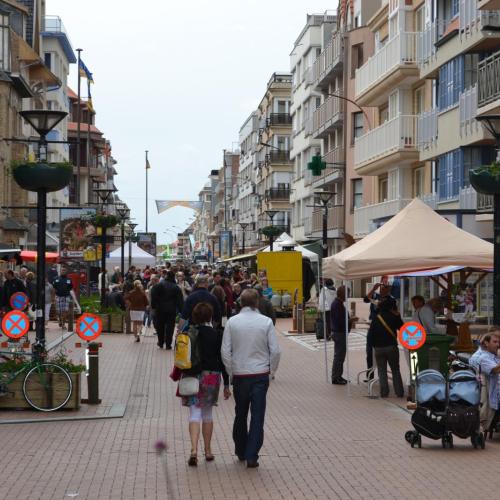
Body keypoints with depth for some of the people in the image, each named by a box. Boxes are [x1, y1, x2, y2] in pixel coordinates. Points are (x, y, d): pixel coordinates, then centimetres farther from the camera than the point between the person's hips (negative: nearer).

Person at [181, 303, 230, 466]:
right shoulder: (217, 335, -4)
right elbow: (223, 360, -3)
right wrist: (226, 385, 3)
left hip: (193, 376, -1)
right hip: (212, 376, 1)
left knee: (195, 413, 0)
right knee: (207, 413, 15)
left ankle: (194, 449, -19)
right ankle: (208, 451, 21)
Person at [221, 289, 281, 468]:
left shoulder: (232, 322, -4)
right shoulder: (266, 322, -6)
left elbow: (225, 351, -4)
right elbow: (275, 350, -7)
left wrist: (231, 371, 7)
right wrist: (271, 370, 7)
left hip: (239, 374, 1)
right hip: (260, 373, -1)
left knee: (240, 414, 17)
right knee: (257, 416, 2)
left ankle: (241, 451, 27)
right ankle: (251, 456, -3)